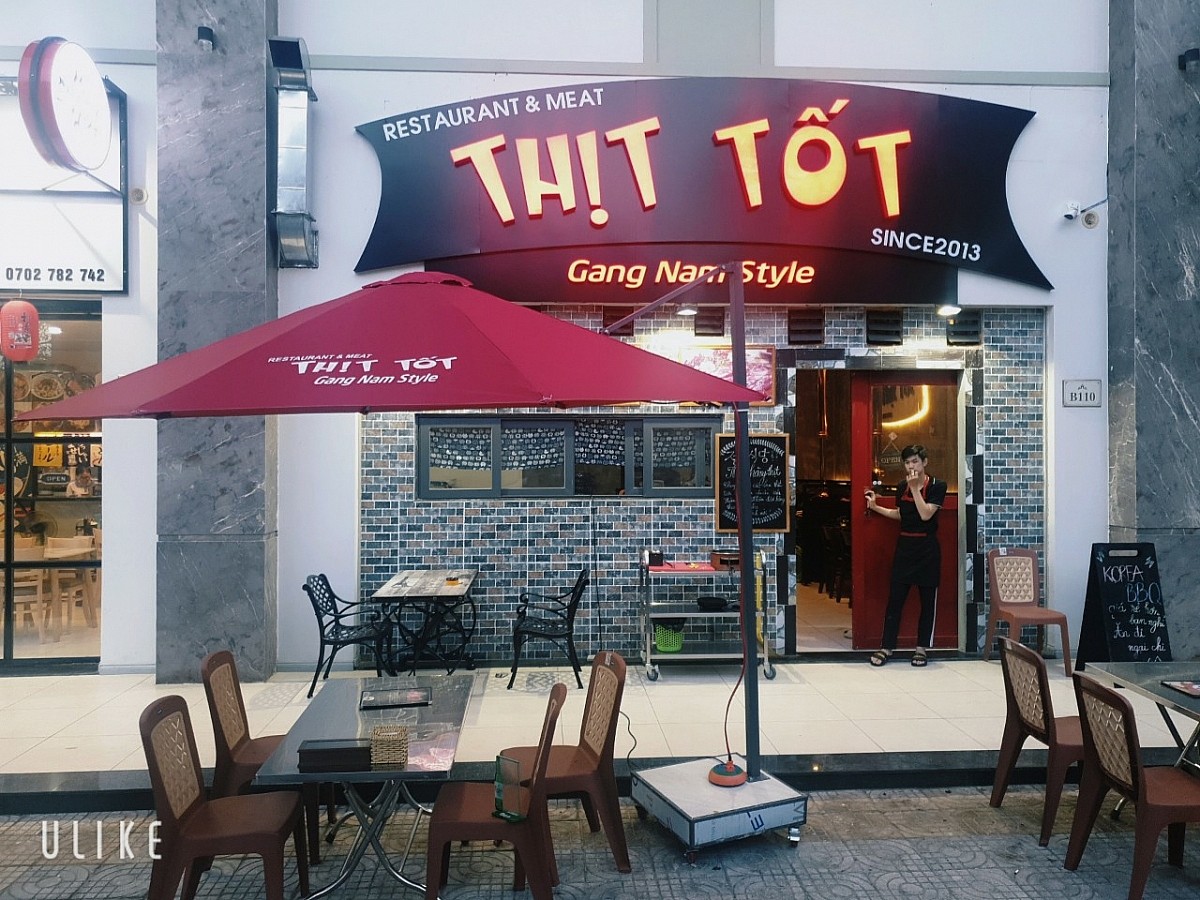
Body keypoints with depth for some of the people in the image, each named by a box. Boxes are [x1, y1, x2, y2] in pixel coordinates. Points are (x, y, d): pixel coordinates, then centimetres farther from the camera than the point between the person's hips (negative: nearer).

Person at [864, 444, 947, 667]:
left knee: (927, 599, 5)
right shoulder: (902, 487, 7)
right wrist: (875, 507, 12)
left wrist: (915, 488, -18)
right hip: (904, 546, 4)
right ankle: (887, 647, 7)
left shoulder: (937, 486, -7)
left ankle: (922, 648, 16)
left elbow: (925, 514, -17)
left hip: (927, 548, -4)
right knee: (895, 598, 2)